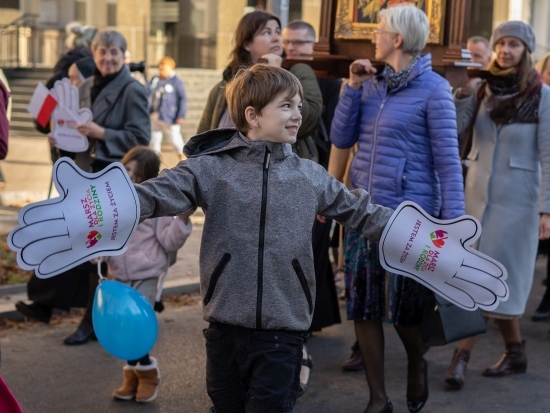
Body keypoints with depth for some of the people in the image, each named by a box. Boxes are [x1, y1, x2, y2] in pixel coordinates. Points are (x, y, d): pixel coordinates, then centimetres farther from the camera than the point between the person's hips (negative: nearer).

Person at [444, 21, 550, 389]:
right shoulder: (482, 88, 3)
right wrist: (464, 93, -18)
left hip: (517, 196, -4)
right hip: (478, 190, 5)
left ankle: (463, 356, -4)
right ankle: (515, 352, 21)